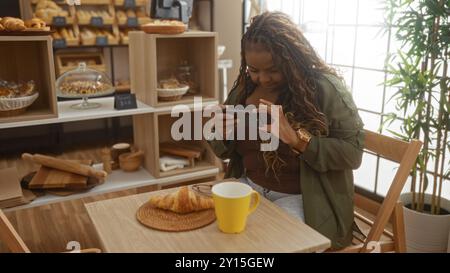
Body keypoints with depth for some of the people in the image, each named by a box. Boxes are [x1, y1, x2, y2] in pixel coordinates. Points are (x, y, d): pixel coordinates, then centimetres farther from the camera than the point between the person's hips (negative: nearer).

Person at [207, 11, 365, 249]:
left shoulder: (325, 88, -13)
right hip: (249, 186, 5)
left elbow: (352, 153, -16)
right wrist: (221, 134, -14)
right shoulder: (245, 86, 3)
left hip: (300, 198, -4)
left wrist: (296, 139, -29)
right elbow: (225, 152, 11)